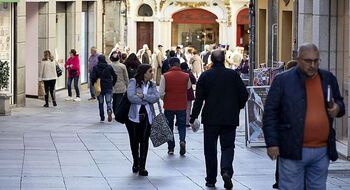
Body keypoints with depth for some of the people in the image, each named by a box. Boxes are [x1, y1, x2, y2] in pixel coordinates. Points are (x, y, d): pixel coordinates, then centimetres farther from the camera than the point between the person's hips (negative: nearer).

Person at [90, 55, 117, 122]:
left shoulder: (95, 68, -5)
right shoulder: (109, 67, 0)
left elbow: (93, 78, -13)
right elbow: (115, 76, 1)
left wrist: (94, 84, 2)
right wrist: (112, 84, 12)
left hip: (100, 88, 0)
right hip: (108, 88, 0)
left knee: (101, 103, 11)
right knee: (109, 102, 2)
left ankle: (102, 117, 13)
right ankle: (109, 111, -28)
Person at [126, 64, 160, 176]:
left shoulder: (152, 85, 10)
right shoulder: (133, 82, -3)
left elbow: (156, 97, -5)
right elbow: (131, 97, -16)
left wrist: (143, 96, -17)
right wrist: (147, 100, -8)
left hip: (147, 116, 3)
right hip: (134, 116, -3)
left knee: (144, 141, -1)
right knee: (134, 141, 7)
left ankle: (142, 167, 5)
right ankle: (136, 163, 29)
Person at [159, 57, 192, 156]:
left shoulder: (165, 76, -11)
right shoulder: (186, 76, -5)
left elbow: (161, 93, -11)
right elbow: (189, 87, 14)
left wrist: (165, 100, 7)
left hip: (169, 106, -1)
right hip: (182, 106, 1)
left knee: (169, 126, 13)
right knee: (182, 125, 14)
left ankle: (171, 148, 14)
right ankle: (182, 140, -12)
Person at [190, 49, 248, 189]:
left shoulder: (205, 76, -3)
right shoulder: (233, 74, -2)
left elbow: (199, 99, -5)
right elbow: (244, 94, -2)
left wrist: (193, 117, 2)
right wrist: (237, 108, 16)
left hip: (210, 119, 0)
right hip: (230, 118, 0)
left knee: (210, 149, 9)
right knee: (228, 146, 7)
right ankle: (226, 170, -19)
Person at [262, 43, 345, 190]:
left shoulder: (328, 79, 10)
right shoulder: (283, 80, -3)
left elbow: (339, 103, 24)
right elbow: (270, 113, -3)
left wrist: (338, 108, -2)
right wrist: (272, 143, -9)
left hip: (322, 150, 4)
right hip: (293, 150, -4)